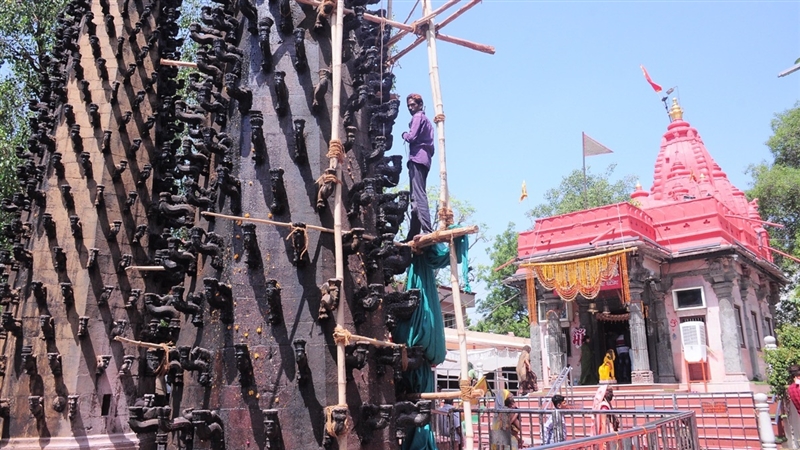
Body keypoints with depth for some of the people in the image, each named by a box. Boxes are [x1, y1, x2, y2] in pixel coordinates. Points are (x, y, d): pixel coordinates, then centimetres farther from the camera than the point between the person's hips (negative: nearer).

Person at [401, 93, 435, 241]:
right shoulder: (427, 120, 29)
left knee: (418, 196, -19)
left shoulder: (418, 117, 0)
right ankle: (413, 234, 4)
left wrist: (404, 135, 6)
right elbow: (431, 147, 27)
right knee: (417, 196, 6)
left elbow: (412, 137, -13)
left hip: (417, 158, -10)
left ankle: (427, 230, -31)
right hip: (425, 159, 10)